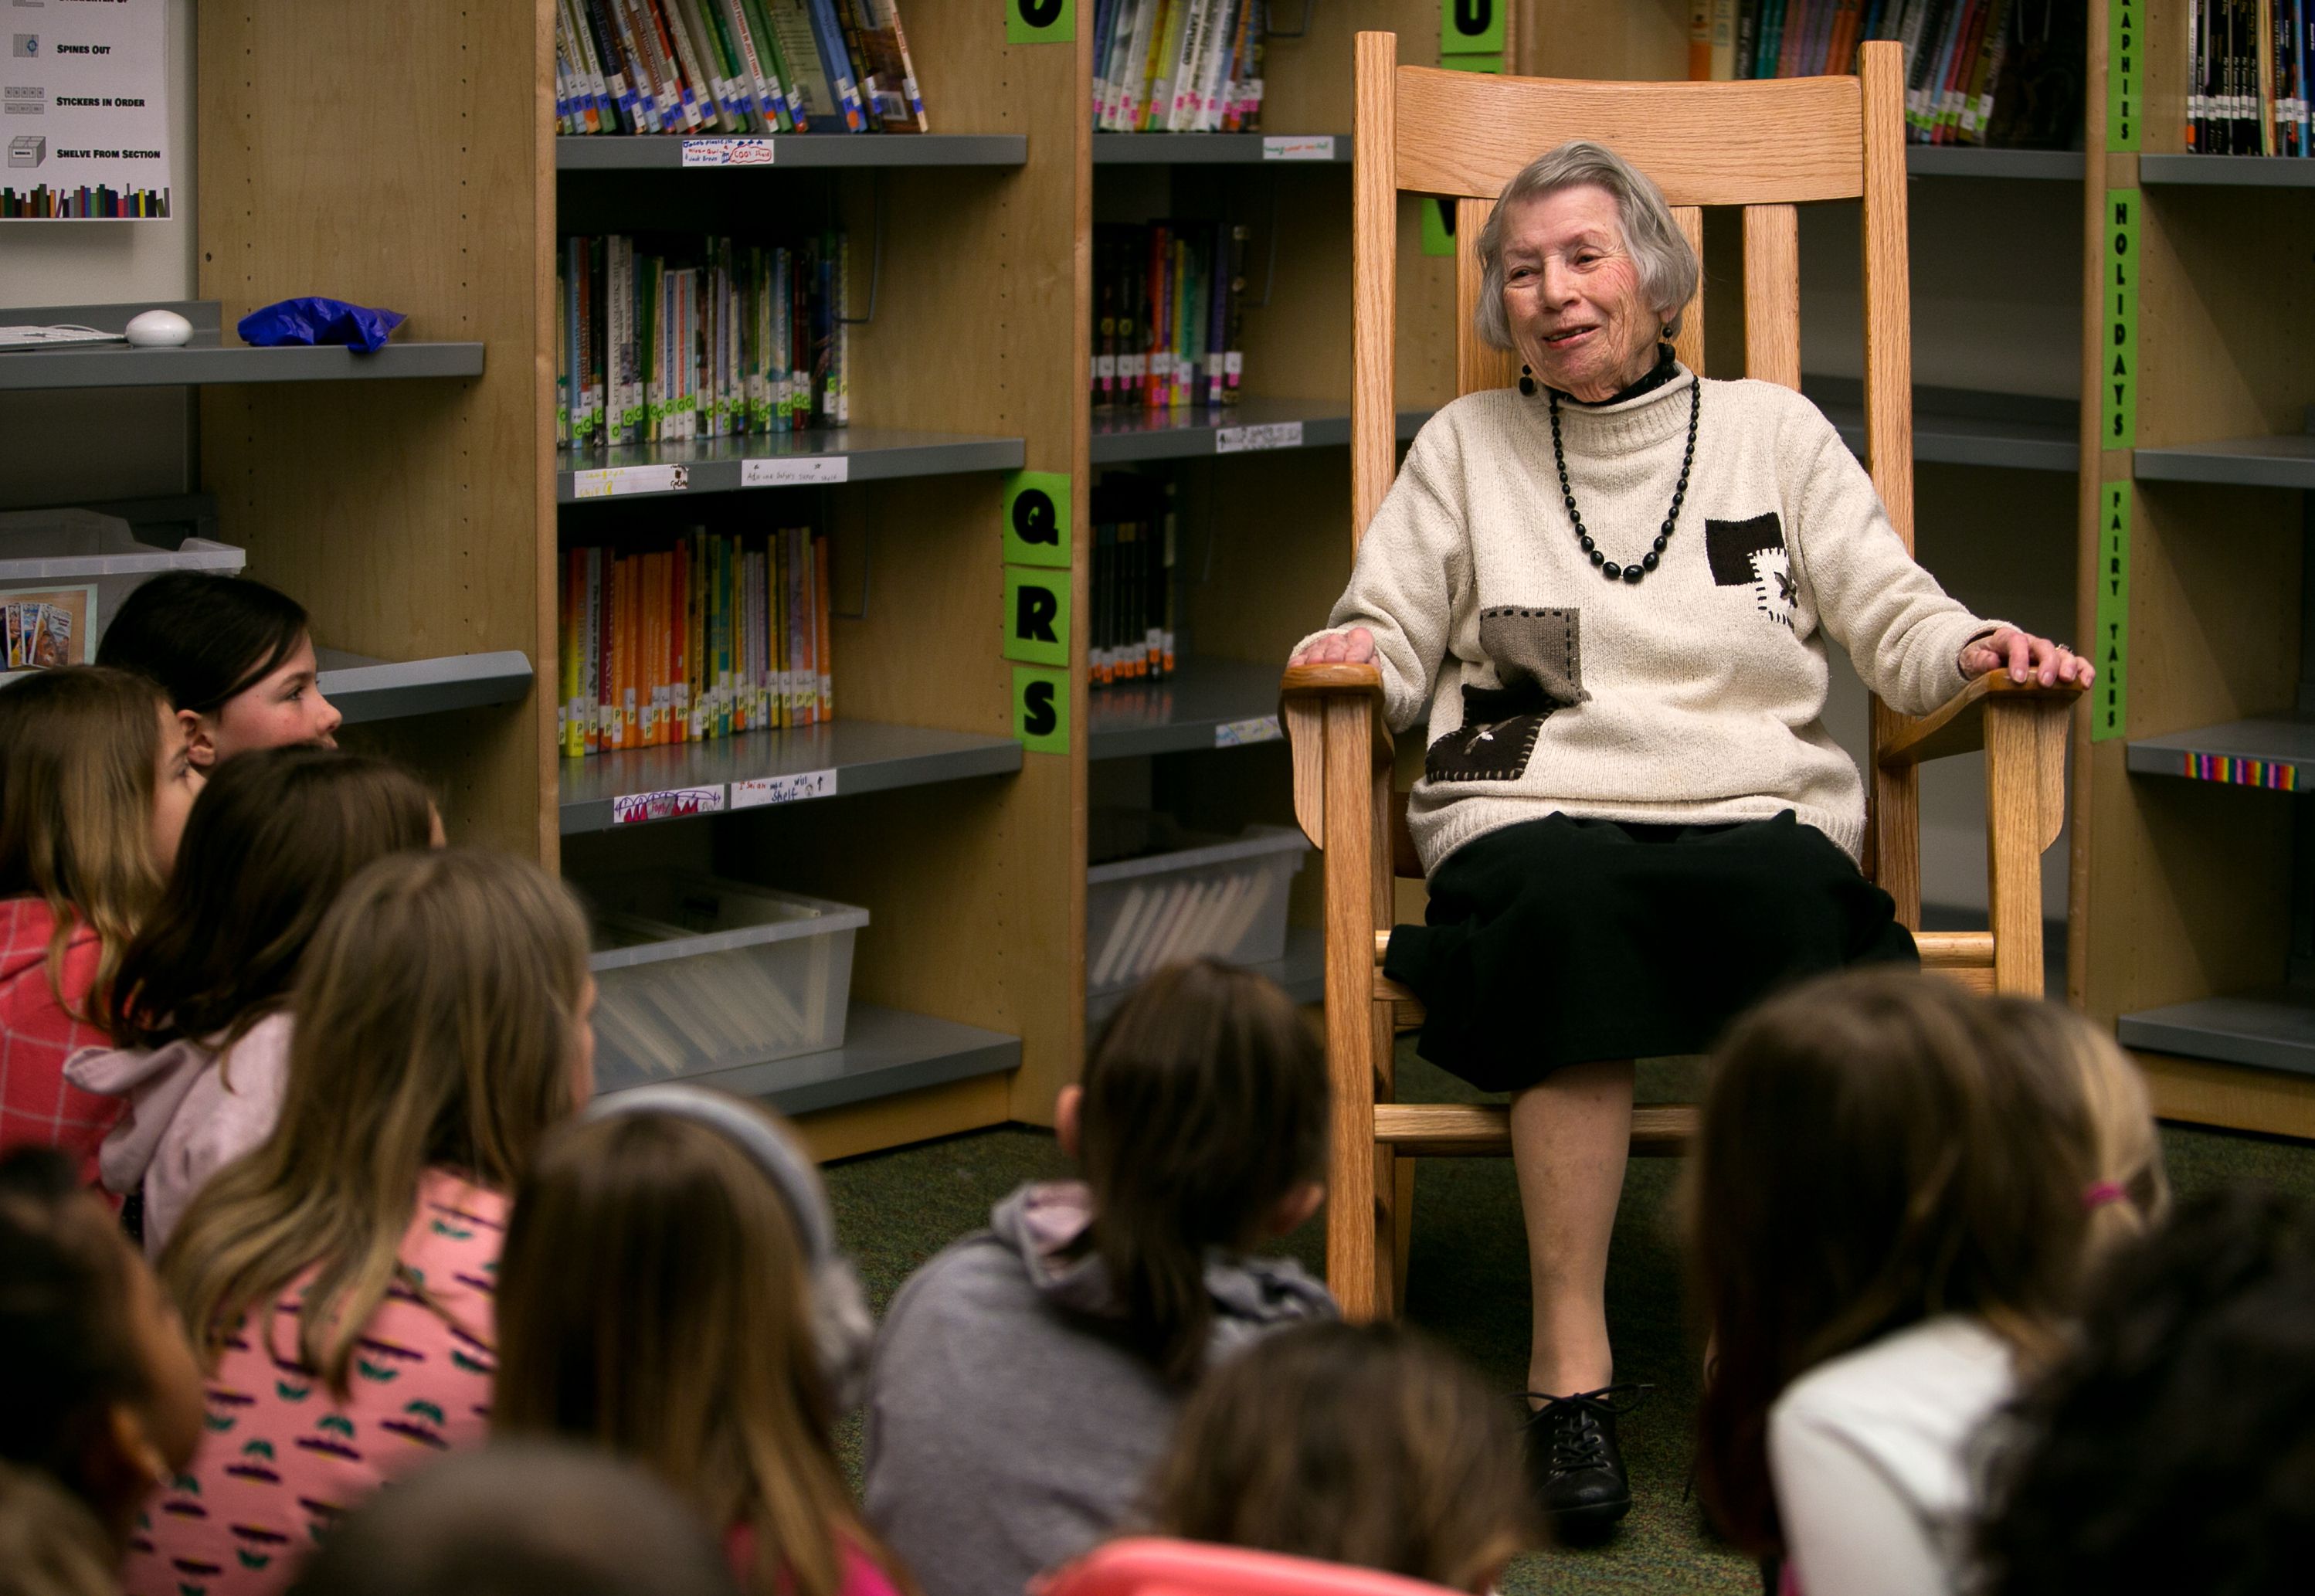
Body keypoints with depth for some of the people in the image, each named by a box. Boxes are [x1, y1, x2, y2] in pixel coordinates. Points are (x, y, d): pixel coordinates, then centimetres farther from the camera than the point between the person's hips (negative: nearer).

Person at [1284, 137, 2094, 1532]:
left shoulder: (1774, 431, 20)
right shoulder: (1466, 446, 22)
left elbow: (1894, 620, 15)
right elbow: (1390, 639, 16)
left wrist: (1978, 649, -5)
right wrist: (1356, 656, -6)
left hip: (1760, 803, 0)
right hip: (1535, 811, 0)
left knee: (1783, 897, -37)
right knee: (1571, 903, -38)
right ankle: (1571, 1358, -34)